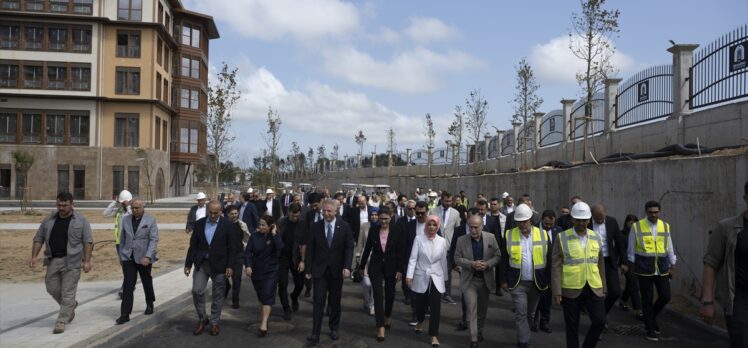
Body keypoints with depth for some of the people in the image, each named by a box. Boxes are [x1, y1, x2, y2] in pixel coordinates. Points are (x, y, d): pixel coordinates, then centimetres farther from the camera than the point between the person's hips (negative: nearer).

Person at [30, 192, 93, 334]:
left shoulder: (81, 220, -4)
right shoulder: (49, 220, 8)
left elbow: (88, 241, -6)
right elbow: (38, 238, 12)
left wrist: (87, 261, -13)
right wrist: (34, 256, 1)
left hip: (71, 262, -5)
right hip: (53, 260, 5)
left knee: (68, 293, -4)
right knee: (52, 288, 10)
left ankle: (61, 322, 5)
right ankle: (71, 306, 35)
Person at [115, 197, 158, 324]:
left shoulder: (150, 221, -7)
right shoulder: (126, 219, 4)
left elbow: (154, 240, -11)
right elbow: (122, 239, 11)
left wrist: (148, 256, -20)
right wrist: (121, 255, 12)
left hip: (144, 258, -2)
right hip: (128, 257, 2)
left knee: (147, 282, 15)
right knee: (128, 285, -4)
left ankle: (150, 304, 38)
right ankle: (125, 314, -2)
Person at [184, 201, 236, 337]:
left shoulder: (227, 225, -5)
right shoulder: (199, 223, 3)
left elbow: (231, 248, -4)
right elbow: (193, 245, 6)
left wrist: (230, 266, -10)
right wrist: (188, 264, 4)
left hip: (219, 265, -2)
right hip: (201, 263, 2)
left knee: (218, 295, 5)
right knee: (197, 291, -5)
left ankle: (214, 322, 20)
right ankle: (202, 319, 16)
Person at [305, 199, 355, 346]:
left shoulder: (345, 226, -5)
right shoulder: (315, 226, -3)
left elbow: (349, 248, -5)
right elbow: (310, 249, 0)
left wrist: (347, 266, -15)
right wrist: (308, 269, -2)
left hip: (337, 269, 0)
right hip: (319, 269, 0)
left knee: (335, 301, 12)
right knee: (318, 302, -4)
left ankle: (334, 328, 29)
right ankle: (315, 334, -1)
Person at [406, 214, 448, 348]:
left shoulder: (442, 241, 1)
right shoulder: (418, 239, -5)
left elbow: (443, 261, 9)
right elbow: (413, 258, -8)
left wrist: (445, 278, 13)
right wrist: (409, 275, -14)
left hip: (436, 278, 1)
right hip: (421, 278, -1)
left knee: (435, 307, -6)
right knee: (420, 304, 14)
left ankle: (434, 335, 3)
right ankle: (420, 322, 45)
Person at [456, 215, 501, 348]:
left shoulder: (491, 238, -4)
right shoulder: (461, 240, -7)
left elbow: (497, 256, 0)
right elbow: (457, 258, -4)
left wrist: (488, 264, -19)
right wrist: (472, 264, -20)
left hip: (486, 279, 2)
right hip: (469, 280, -2)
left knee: (483, 308, 17)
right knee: (472, 308, -7)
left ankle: (479, 331, 39)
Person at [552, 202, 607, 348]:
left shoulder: (596, 237, 7)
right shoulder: (562, 238, -5)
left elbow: (600, 265, 13)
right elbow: (556, 266, -7)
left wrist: (603, 287, 13)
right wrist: (557, 291, -11)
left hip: (594, 289, 3)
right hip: (571, 290, -3)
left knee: (600, 321, -2)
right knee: (572, 326, 6)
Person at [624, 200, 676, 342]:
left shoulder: (665, 226, 5)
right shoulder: (636, 226, -4)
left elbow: (669, 247, 12)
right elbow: (631, 249, 3)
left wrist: (672, 265, 12)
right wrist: (630, 266, 5)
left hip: (661, 268, 3)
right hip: (644, 268, -3)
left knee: (665, 296, 0)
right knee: (647, 299, 2)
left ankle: (651, 317, 29)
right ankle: (650, 329, 16)